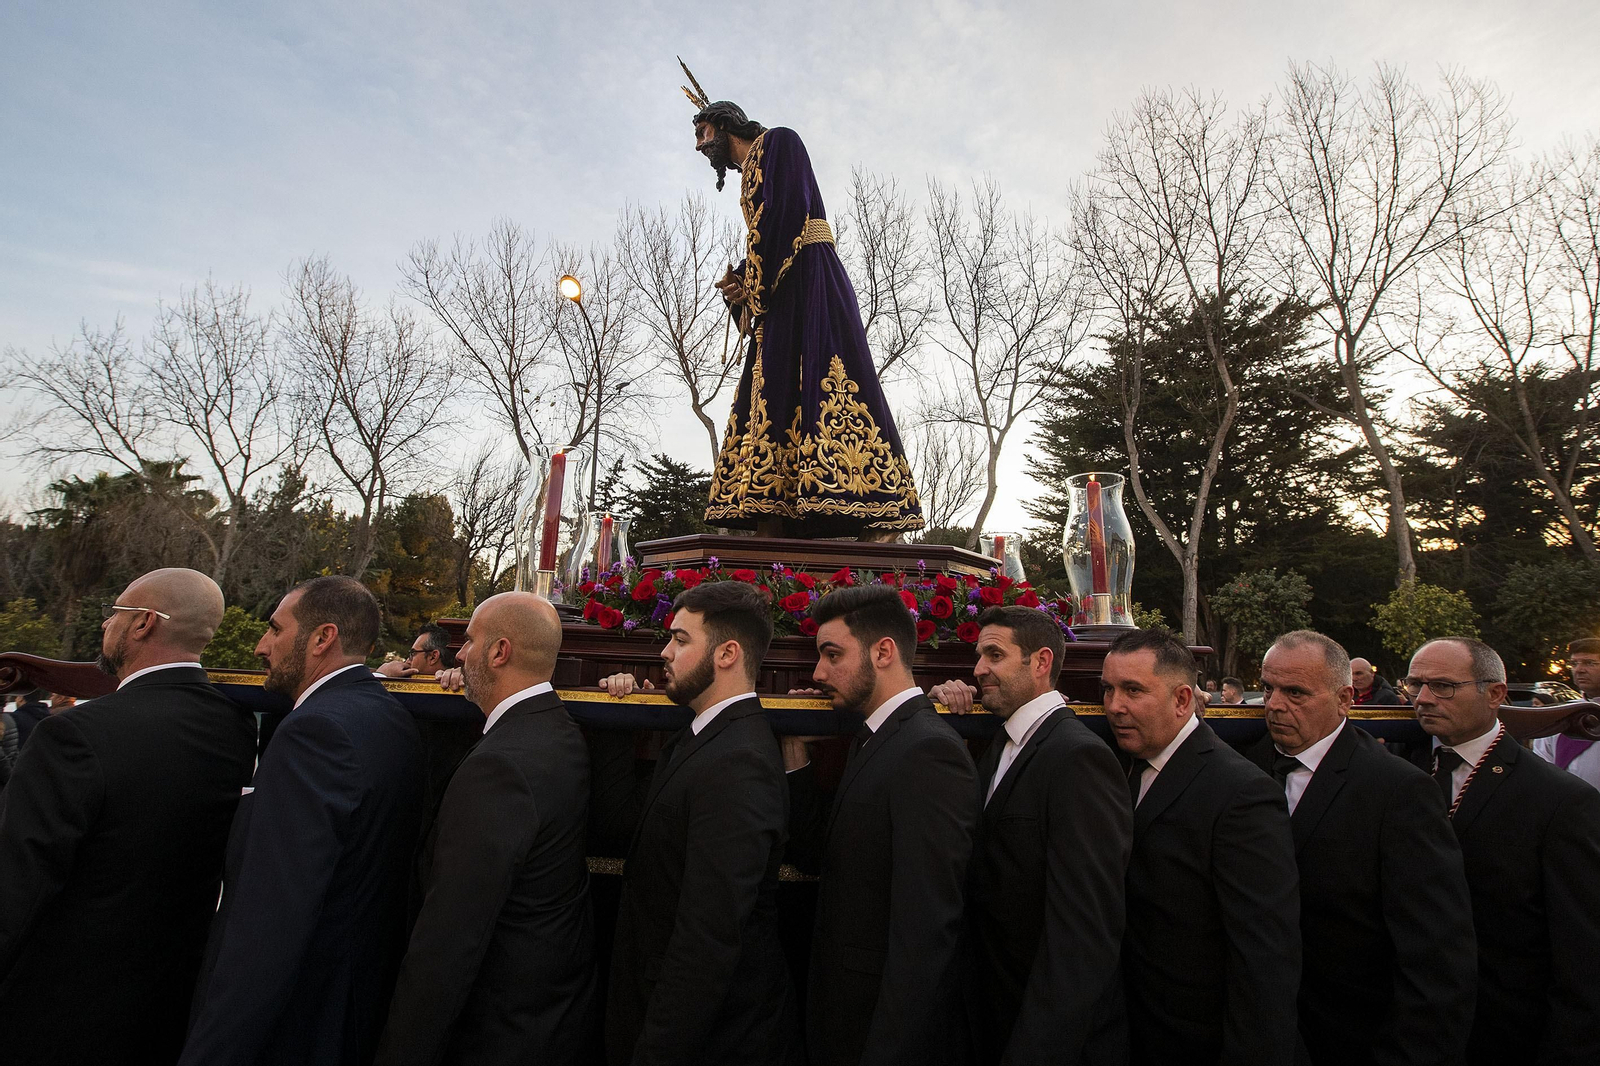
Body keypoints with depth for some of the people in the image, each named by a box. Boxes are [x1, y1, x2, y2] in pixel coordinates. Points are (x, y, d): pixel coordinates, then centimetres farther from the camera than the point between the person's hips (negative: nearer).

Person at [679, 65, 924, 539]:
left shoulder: (778, 141, 7)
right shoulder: (748, 177, 31)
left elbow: (788, 211, -9)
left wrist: (755, 286, -8)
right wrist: (741, 285, 2)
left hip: (809, 278, -9)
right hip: (774, 300, 9)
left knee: (823, 381, -21)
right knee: (771, 394, -5)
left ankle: (877, 524, -27)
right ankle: (769, 526, -13)